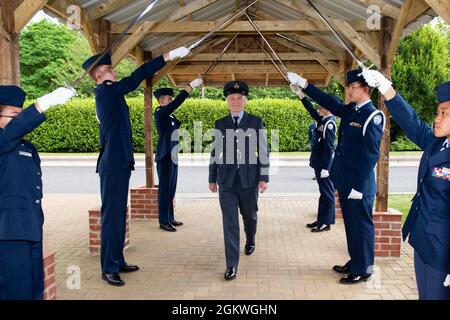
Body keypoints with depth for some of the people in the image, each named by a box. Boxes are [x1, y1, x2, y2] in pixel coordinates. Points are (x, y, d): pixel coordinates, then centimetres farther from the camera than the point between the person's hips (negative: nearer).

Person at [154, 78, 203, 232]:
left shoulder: (170, 116, 15)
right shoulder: (160, 113, -11)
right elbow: (176, 103, -26)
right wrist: (191, 86, -27)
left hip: (172, 156, 9)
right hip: (165, 157, -9)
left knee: (171, 189, 12)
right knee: (164, 189, -4)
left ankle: (170, 218, 20)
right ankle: (163, 221, 2)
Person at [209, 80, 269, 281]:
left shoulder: (256, 123, 1)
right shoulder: (220, 124, 6)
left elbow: (263, 151, 0)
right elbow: (215, 152, 10)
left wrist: (264, 178, -5)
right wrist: (212, 178, 10)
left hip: (249, 180, 0)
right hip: (226, 181, 0)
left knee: (250, 215, 18)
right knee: (230, 222, -2)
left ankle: (250, 241, 49)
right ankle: (232, 265, 4)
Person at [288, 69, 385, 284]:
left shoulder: (373, 117, -15)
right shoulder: (349, 110, 8)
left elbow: (370, 154, -18)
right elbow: (327, 101, 17)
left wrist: (359, 186, -19)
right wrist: (304, 85, 10)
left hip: (359, 186, -8)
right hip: (344, 182, 8)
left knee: (361, 226, 4)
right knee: (351, 225, 18)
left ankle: (362, 271, 18)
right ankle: (354, 263, 33)